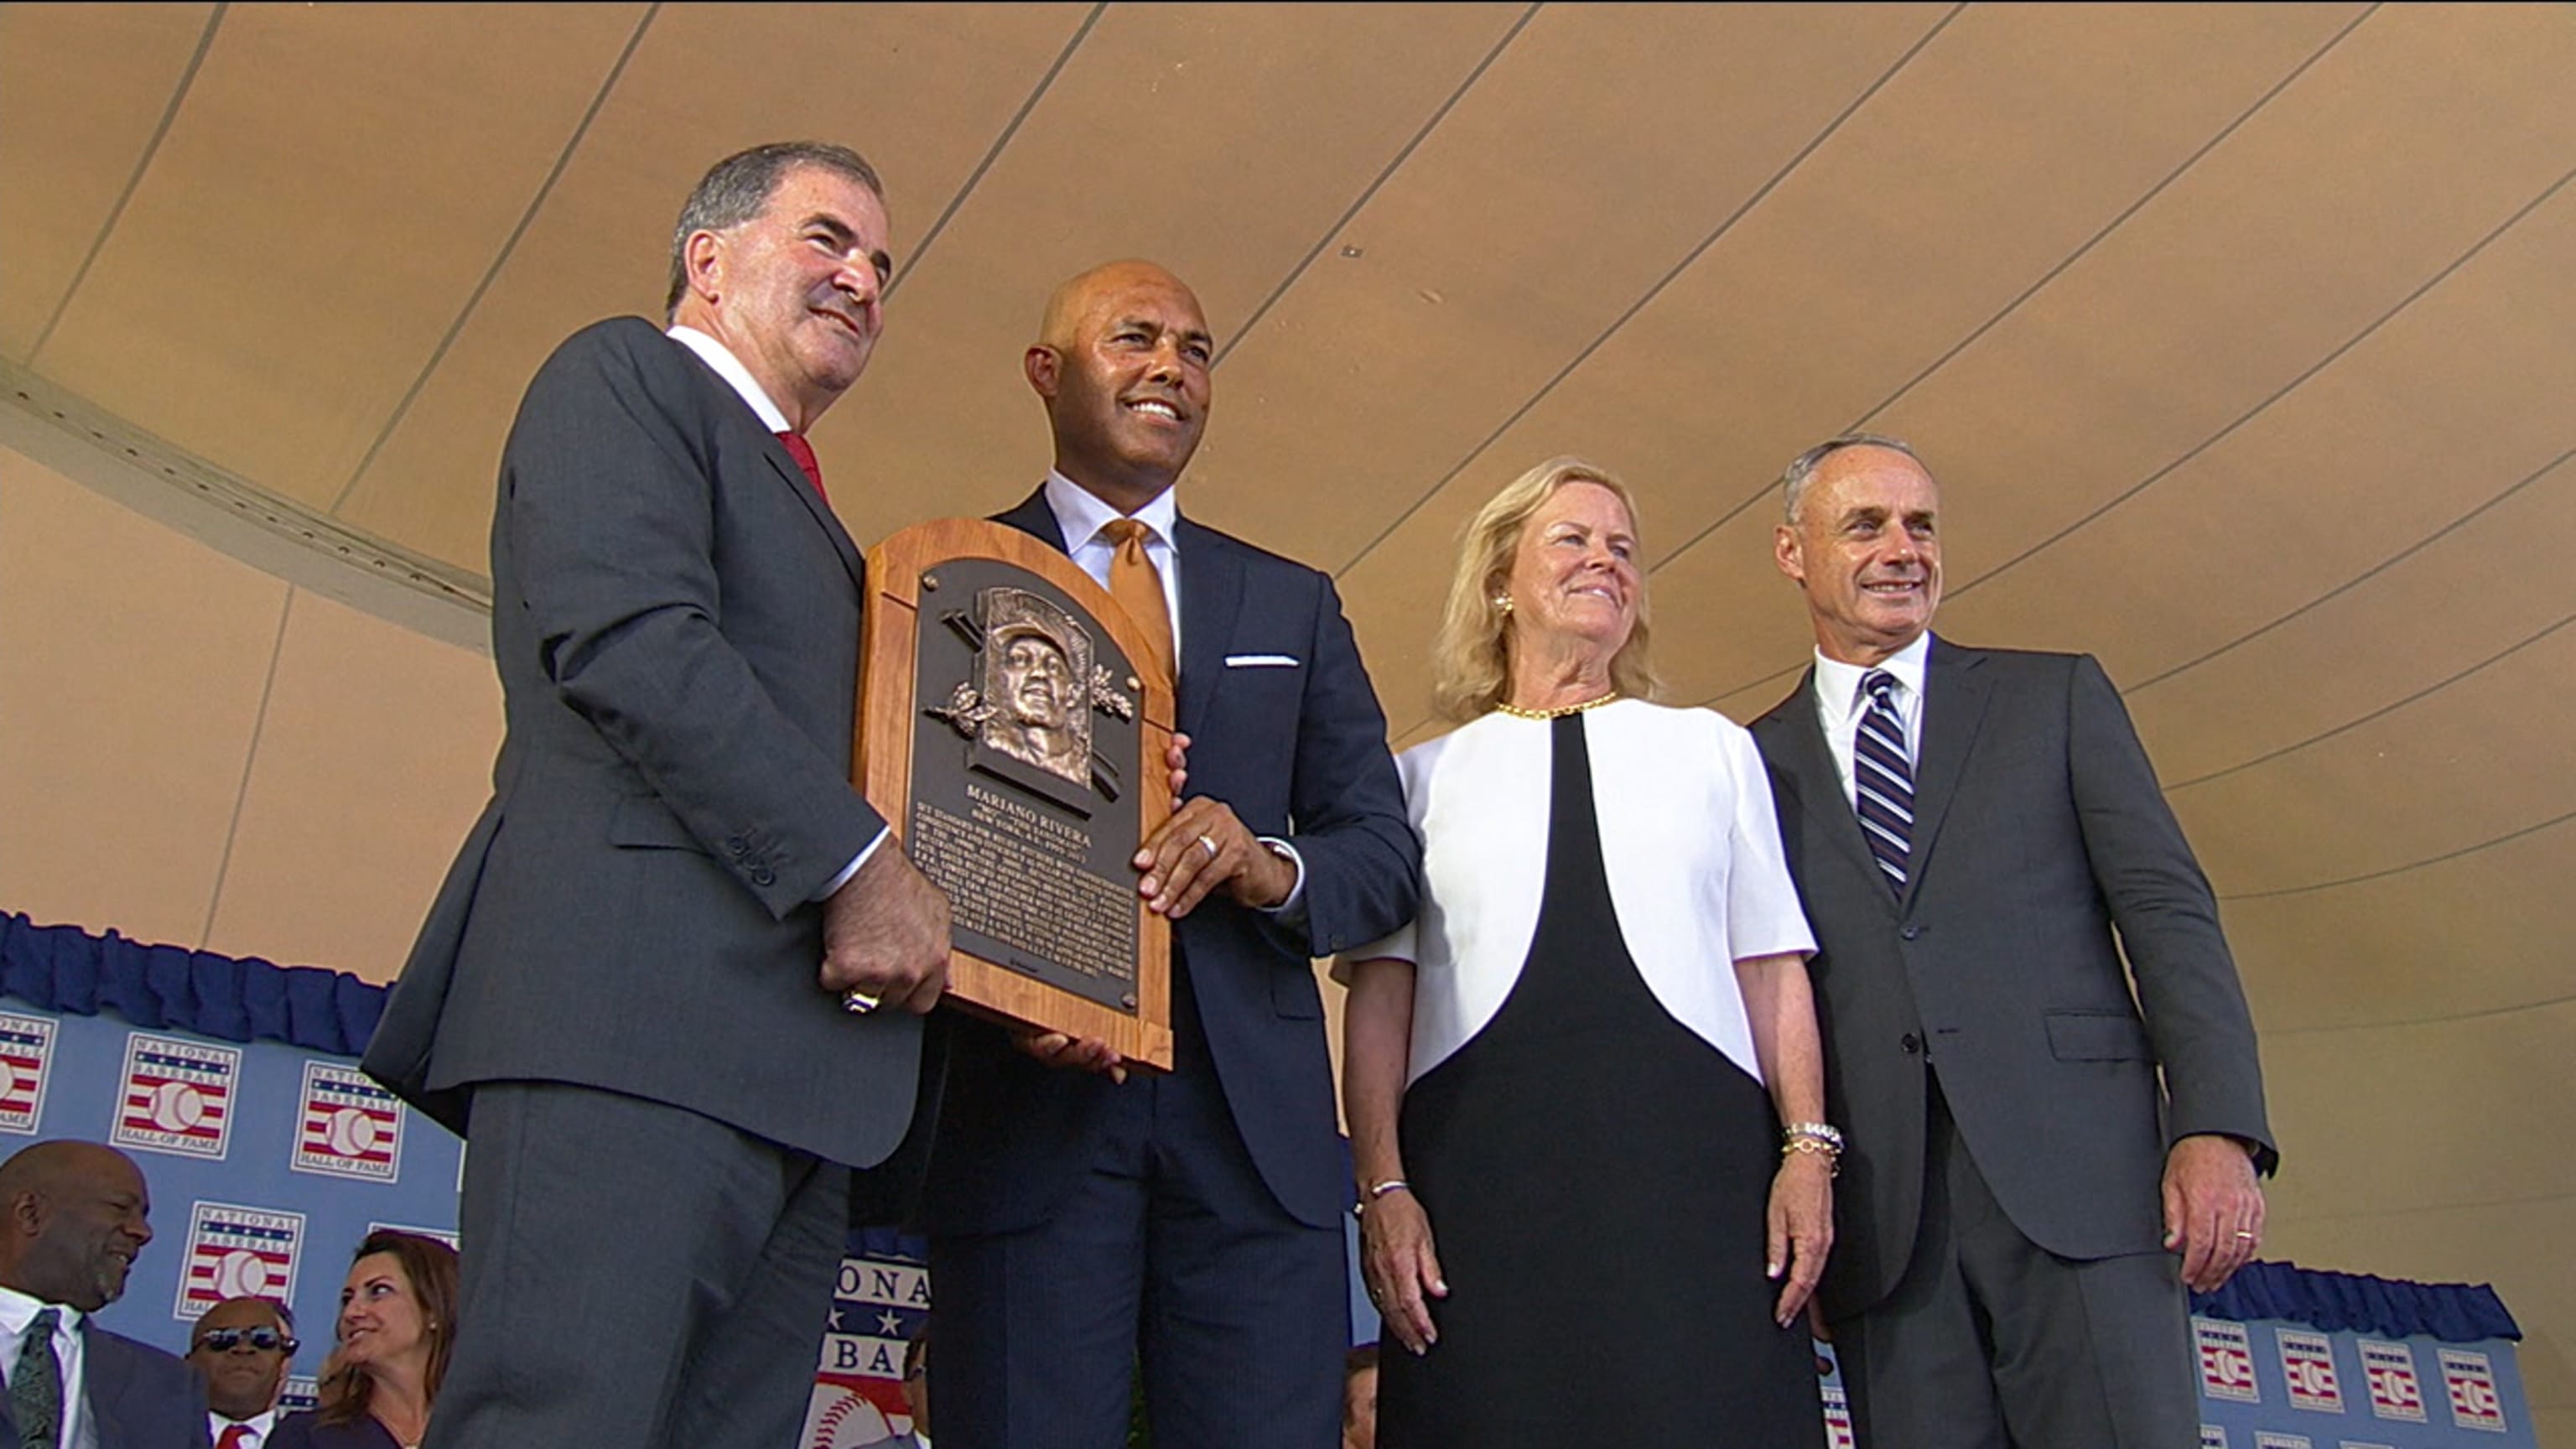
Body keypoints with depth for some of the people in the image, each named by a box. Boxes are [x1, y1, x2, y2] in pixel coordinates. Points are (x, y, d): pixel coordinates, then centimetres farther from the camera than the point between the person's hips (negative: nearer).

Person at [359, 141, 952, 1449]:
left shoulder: (796, 509, 34)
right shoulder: (624, 374, 9)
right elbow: (628, 640, -10)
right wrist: (855, 860, -13)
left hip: (787, 1069, 8)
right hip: (636, 1005, -8)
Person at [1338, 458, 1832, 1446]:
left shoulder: (1711, 747, 18)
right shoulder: (1424, 774, 15)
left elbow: (1771, 968, 12)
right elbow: (1380, 995, 7)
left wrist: (1807, 1148, 1)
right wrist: (1381, 1187, -3)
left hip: (1695, 1155, 1)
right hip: (1481, 1166, 0)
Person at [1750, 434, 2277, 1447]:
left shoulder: (2057, 696, 14)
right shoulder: (1756, 765, 13)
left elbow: (2168, 911, 5)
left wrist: (2219, 1128, -8)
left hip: (2075, 1180, 0)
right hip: (1876, 1213, 1)